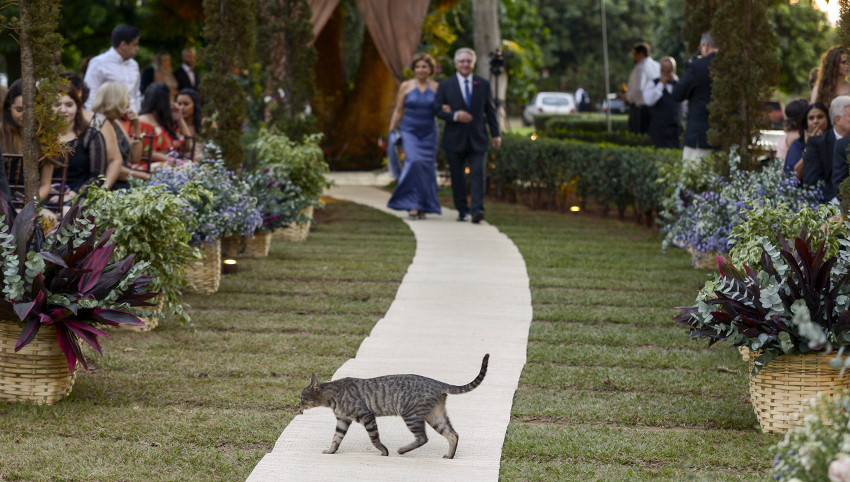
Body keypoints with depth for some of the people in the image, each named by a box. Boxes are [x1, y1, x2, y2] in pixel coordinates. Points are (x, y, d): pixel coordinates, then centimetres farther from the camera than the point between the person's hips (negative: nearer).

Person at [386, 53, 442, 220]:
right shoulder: (406, 86, 3)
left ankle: (423, 207, 13)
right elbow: (398, 111, 7)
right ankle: (413, 204, -16)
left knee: (427, 168, 2)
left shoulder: (436, 88, 5)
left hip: (429, 134, 2)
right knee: (414, 162, -21)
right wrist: (391, 132, 4)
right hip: (409, 131, -2)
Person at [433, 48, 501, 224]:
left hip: (477, 139, 0)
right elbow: (437, 108, 1)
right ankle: (462, 210, 12)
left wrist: (495, 134, 6)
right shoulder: (445, 85, 5)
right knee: (457, 177, 3)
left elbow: (490, 110, 11)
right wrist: (454, 116, -16)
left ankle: (477, 209, -18)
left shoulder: (483, 85, 10)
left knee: (477, 174, -11)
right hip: (455, 139, 0)